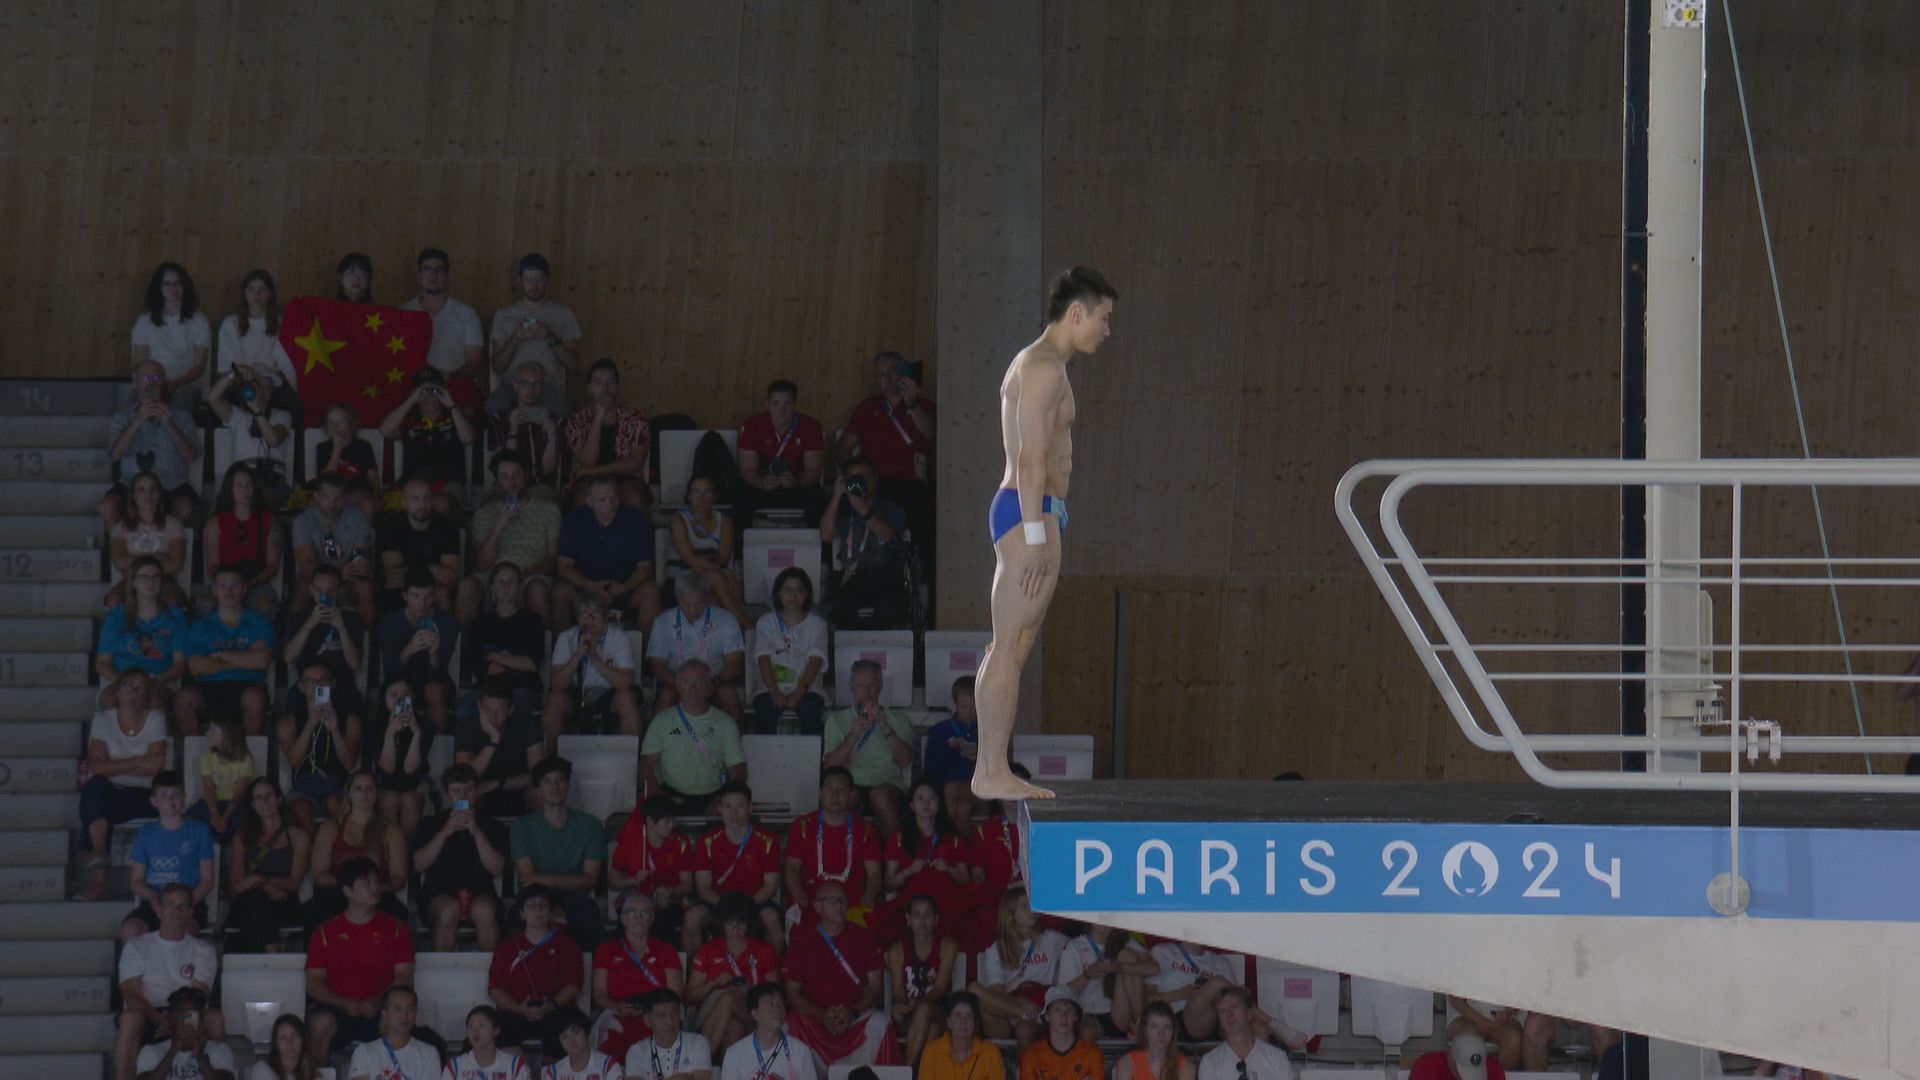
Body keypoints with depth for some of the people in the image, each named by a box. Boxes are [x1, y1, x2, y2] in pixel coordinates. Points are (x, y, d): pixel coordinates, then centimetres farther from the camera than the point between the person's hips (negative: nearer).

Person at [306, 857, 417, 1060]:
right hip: (336, 1009, 0)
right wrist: (344, 1003, -11)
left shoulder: (395, 929, 14)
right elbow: (313, 981, 7)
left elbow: (405, 977, 7)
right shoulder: (326, 931, 13)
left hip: (378, 1011, 0)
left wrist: (376, 1002, -12)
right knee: (321, 1022, -34)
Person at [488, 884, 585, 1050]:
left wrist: (550, 1006, -12)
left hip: (555, 1013, -1)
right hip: (516, 1014, 1)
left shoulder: (566, 945, 21)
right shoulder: (507, 947, 22)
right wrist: (519, 1009, -10)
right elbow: (495, 989, 10)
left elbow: (573, 986, 8)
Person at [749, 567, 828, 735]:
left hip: (805, 688, 0)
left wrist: (799, 692, -19)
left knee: (810, 711, -33)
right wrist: (775, 693, -18)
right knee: (764, 710, -32)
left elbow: (815, 661, -2)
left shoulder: (816, 624, 11)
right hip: (772, 687, 0)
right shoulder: (766, 622, 12)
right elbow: (764, 660, -1)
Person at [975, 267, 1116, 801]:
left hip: (1024, 512, 11)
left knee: (1010, 649, 9)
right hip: (1031, 513, -11)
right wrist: (1035, 536, -22)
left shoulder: (1033, 366, 21)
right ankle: (993, 772, -12)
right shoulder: (1044, 368, -11)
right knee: (1011, 648, -10)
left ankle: (989, 771, 8)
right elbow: (1031, 457, -18)